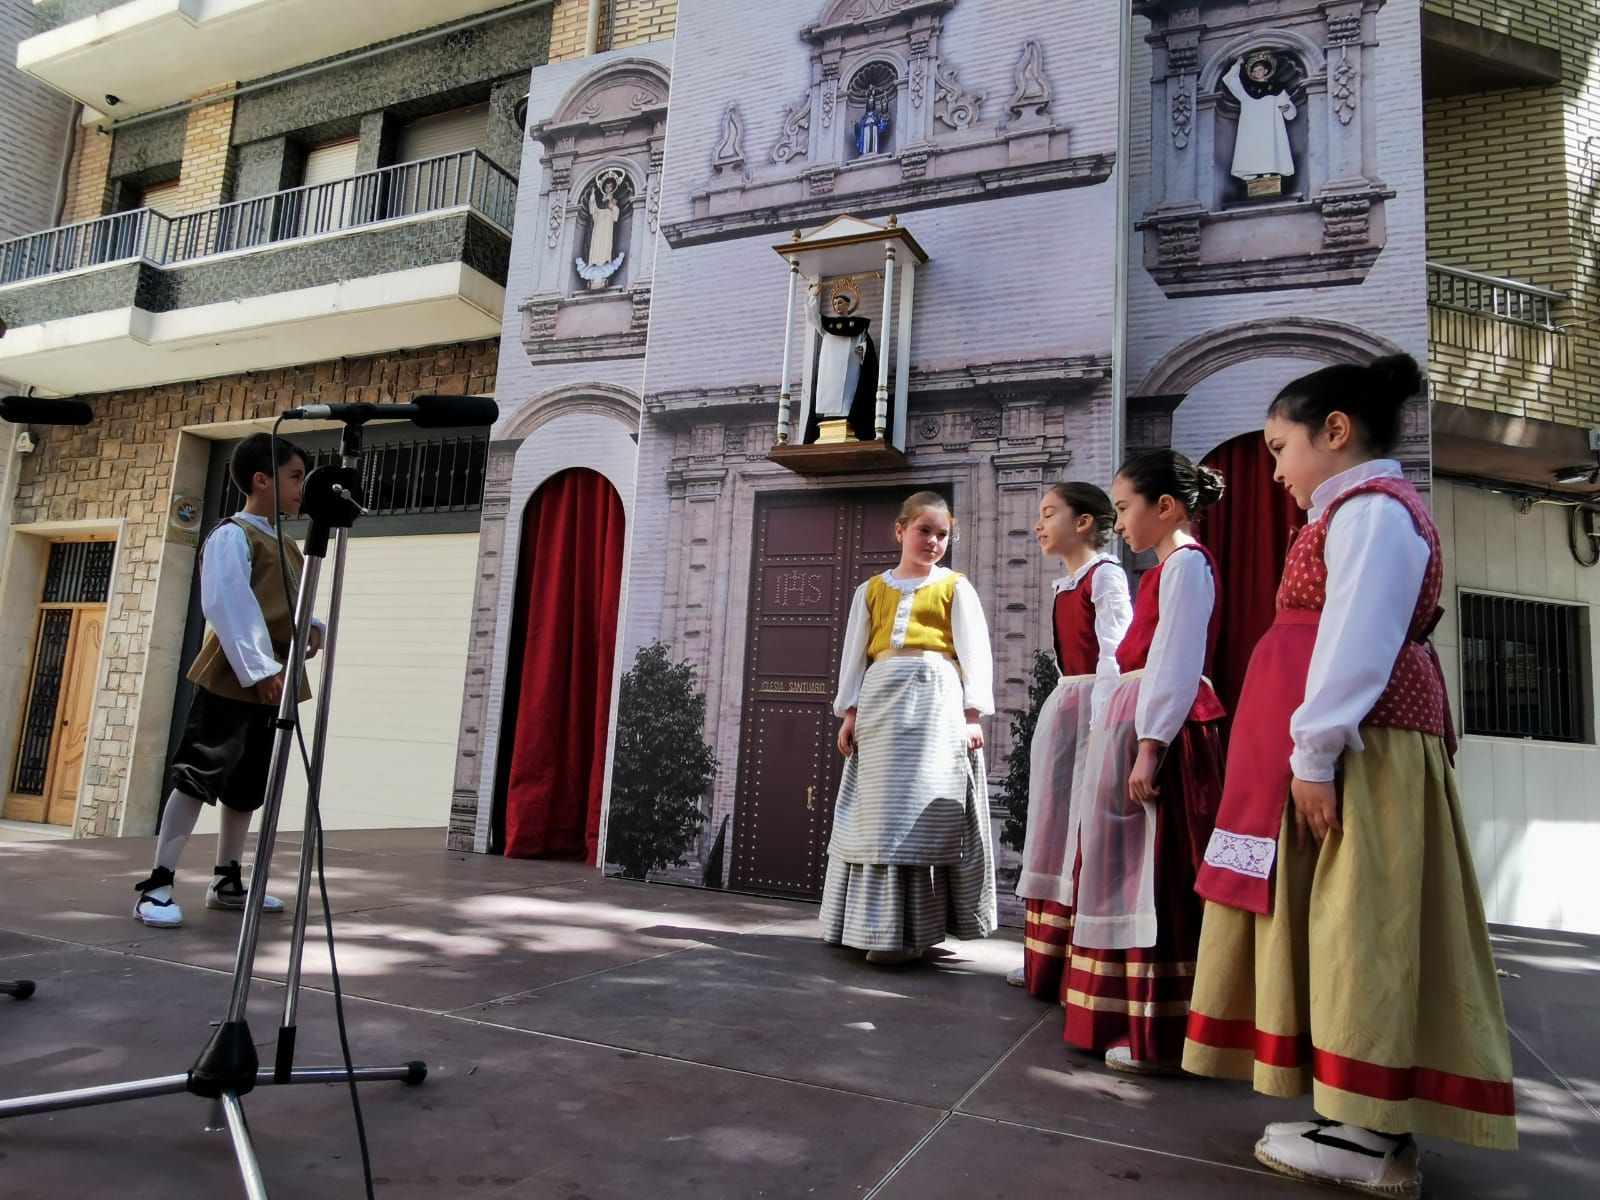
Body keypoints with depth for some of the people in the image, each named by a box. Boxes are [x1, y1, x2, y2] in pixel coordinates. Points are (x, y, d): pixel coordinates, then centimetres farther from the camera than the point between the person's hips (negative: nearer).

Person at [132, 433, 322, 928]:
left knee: (248, 787, 13)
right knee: (198, 777, -6)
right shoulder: (233, 536, -9)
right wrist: (258, 668, -23)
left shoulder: (288, 545, 18)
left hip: (273, 681, 8)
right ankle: (156, 885, 2)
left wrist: (311, 626, 2)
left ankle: (227, 880, 24)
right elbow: (229, 606, -18)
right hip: (232, 678, -8)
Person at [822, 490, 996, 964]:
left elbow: (974, 651, 2)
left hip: (935, 700, -3)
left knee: (923, 808, -6)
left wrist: (972, 712, -8)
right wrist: (849, 711, 6)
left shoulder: (955, 587, 8)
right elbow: (854, 653, 14)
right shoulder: (871, 589, 16)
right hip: (880, 701, 3)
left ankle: (907, 929, -2)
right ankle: (877, 921, 12)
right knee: (879, 810, 4)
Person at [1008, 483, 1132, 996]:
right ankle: (1047, 958, 22)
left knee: (1086, 827, -5)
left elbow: (1115, 653, -15)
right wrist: (1062, 711, 16)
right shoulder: (1066, 584, 17)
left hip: (1092, 707, -9)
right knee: (1056, 825, 12)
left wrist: (1102, 721, -21)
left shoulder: (1105, 574, -8)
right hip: (1062, 705, 9)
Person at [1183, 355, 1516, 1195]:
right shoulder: (1358, 508, 21)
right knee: (1339, 924, 11)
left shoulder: (1369, 507, -9)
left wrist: (1314, 752, -22)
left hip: (1358, 747, -10)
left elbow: (1357, 639, -20)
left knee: (1357, 924, -6)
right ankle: (1363, 1113, 19)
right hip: (1350, 747, 10)